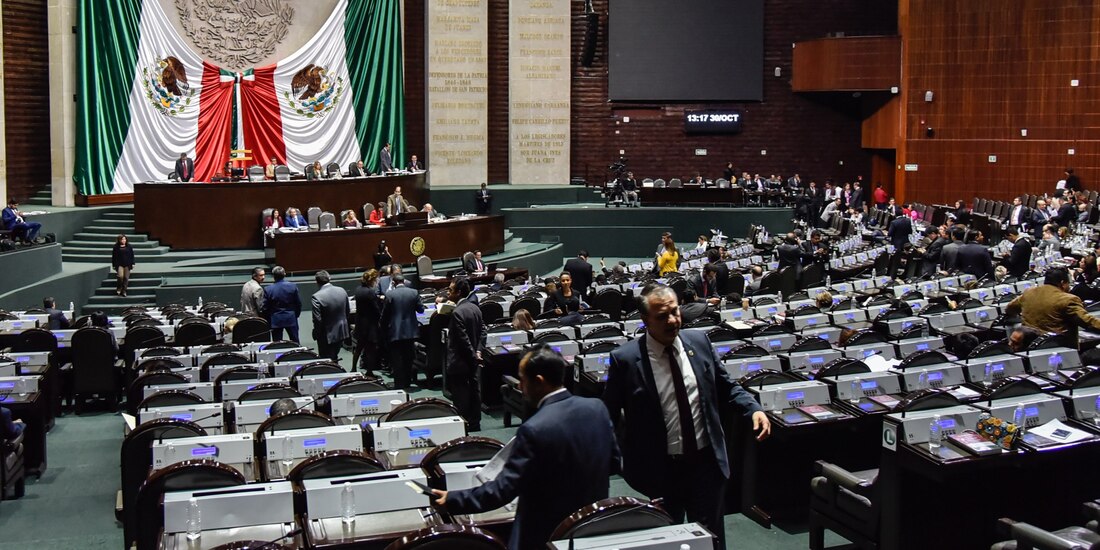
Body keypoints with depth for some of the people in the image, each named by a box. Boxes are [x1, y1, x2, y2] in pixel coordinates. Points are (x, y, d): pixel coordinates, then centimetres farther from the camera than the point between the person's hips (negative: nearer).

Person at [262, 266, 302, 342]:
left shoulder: (268, 289, -11)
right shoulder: (293, 286, -7)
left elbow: (265, 308, -6)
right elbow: (298, 304, -1)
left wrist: (268, 320, 7)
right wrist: (296, 315, 14)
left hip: (275, 320, -1)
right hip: (291, 319, 1)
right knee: (295, 342, 11)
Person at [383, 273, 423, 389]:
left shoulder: (389, 294, -10)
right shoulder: (414, 293, -3)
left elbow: (384, 313, -7)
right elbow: (421, 309, 4)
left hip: (395, 332, -3)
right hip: (410, 331, 3)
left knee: (397, 361, 3)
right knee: (408, 359, 17)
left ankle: (399, 385, 1)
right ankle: (407, 382, 25)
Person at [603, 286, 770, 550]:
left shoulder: (699, 342, -1)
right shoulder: (626, 359, -12)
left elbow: (726, 387, 10)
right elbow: (609, 413, -2)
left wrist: (754, 409, -5)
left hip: (707, 461, 2)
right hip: (660, 468, -2)